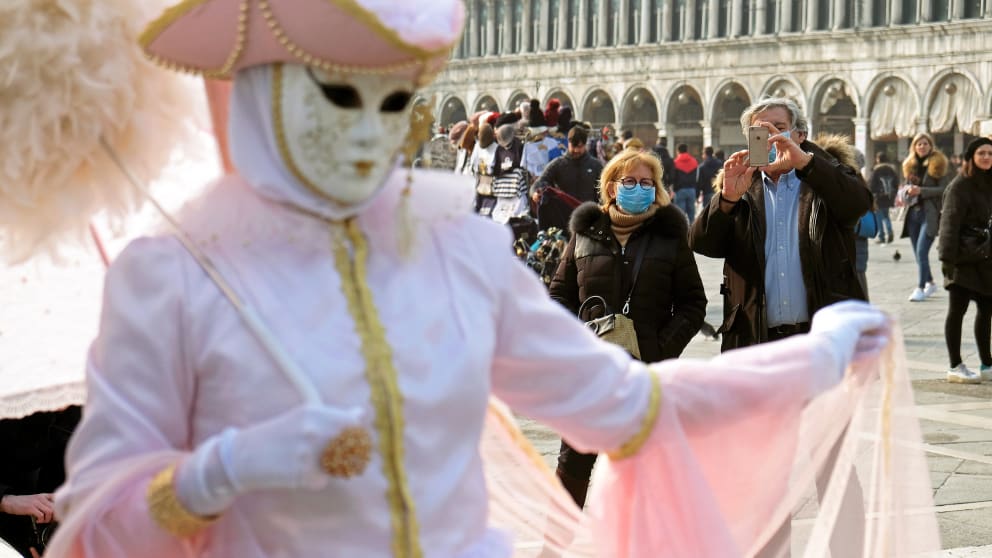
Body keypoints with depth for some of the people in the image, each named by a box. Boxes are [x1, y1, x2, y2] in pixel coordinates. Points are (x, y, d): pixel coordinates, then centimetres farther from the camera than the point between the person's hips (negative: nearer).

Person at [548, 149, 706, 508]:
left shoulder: (670, 235, 4)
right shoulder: (586, 231, 7)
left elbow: (693, 303, 4)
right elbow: (560, 293, 10)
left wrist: (663, 349, -10)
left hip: (648, 372, -1)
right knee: (574, 460, 3)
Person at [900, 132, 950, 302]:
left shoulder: (938, 164, -2)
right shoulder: (910, 165, 14)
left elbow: (944, 189, -8)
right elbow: (904, 188, 20)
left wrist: (921, 190, -17)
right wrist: (907, 190, -4)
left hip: (930, 213, -6)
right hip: (913, 212, 6)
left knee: (922, 251, -15)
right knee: (918, 253, 10)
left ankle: (920, 288, -13)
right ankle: (930, 283, 27)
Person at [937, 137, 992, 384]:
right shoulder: (961, 186, -13)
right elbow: (950, 221, -18)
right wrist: (948, 256, -25)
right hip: (963, 258, -8)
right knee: (957, 310, -1)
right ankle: (955, 367, 5)